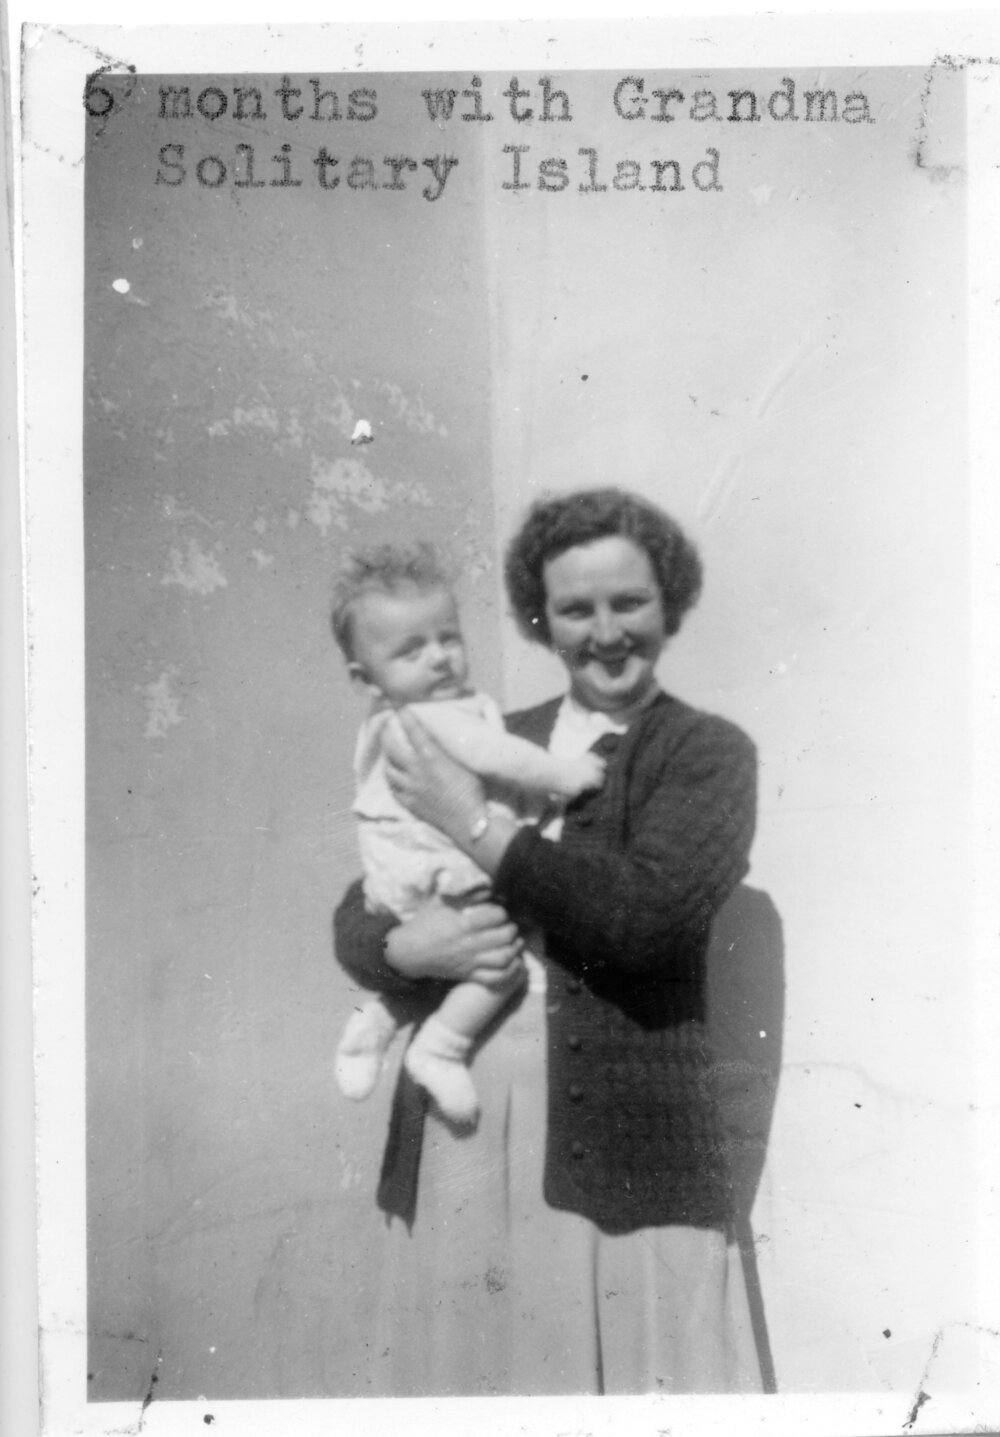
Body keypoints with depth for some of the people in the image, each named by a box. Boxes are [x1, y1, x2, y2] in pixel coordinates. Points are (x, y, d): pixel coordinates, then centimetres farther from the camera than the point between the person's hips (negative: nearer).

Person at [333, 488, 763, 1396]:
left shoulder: (707, 753, 2)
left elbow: (646, 912, -16)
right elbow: (356, 918, 14)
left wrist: (477, 826, -10)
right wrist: (408, 948, -9)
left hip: (620, 1142, -4)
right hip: (452, 1131, 4)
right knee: (463, 1373, 11)